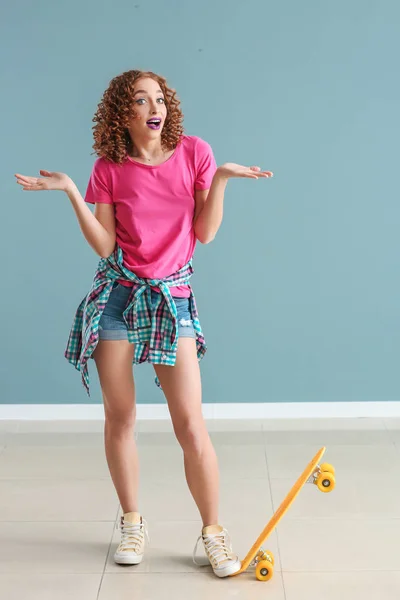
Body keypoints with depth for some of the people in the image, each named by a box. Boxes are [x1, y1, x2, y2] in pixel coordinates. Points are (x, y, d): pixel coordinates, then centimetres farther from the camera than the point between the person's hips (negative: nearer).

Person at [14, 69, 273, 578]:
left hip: (172, 298, -1)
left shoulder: (194, 152, 1)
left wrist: (220, 178, -12)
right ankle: (132, 522, 24)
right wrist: (70, 192, -10)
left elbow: (206, 233, -1)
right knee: (119, 417, 6)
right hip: (117, 296, 1)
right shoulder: (109, 168, 2)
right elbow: (105, 247, -5)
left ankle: (212, 531, 10)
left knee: (190, 425, -5)